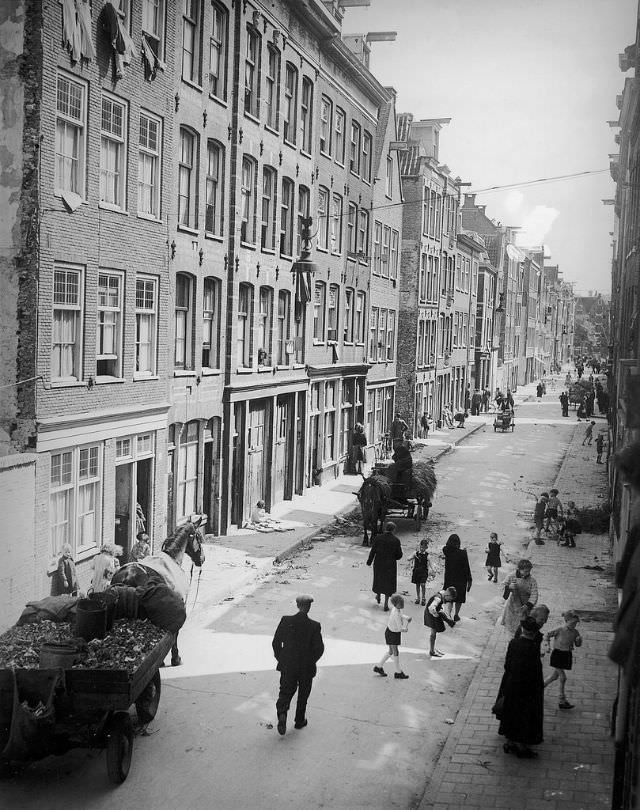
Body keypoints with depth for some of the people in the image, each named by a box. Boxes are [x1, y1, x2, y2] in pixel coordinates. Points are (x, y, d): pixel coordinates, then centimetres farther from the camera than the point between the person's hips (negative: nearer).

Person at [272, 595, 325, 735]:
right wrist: (311, 660, 6)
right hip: (307, 668, -1)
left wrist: (280, 658, 10)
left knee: (285, 692, 13)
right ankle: (299, 720, 30)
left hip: (287, 666, 1)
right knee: (303, 694, 19)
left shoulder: (286, 621, -10)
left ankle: (282, 714, -12)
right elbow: (319, 648, -13)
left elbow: (276, 642, -5)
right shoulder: (314, 626, -15)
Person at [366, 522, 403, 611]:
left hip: (378, 564, 2)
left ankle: (378, 597, 47)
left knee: (379, 579, 27)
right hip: (390, 565, -1)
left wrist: (369, 562, 6)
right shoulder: (396, 541, -15)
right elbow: (399, 555, -10)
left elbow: (373, 551, -9)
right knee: (389, 583, 15)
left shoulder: (377, 538, -14)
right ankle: (386, 604, 14)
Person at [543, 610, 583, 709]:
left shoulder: (575, 632, -3)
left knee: (555, 676, 18)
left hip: (567, 655, 6)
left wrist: (579, 640, -14)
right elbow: (547, 635, -5)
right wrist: (548, 645, -14)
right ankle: (562, 701, 3)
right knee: (563, 678, -5)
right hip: (557, 654, -6)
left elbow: (578, 645, 7)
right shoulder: (559, 630, -17)